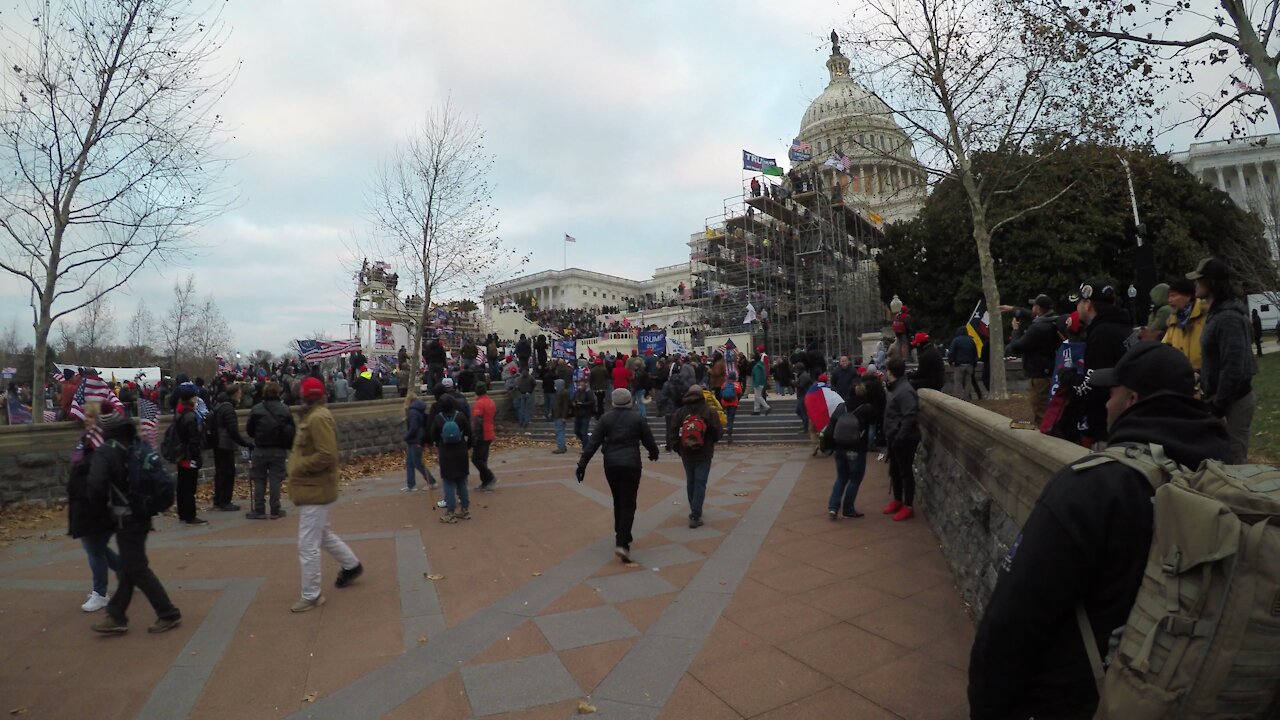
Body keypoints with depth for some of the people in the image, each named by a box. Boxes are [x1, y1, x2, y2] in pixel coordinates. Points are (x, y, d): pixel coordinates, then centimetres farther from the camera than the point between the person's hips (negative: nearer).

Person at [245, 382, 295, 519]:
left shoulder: (257, 409, -9)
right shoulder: (285, 410, -6)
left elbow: (249, 430, -2)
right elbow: (292, 431, -3)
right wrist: (287, 446, 12)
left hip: (260, 450, -1)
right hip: (279, 450, 1)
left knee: (259, 480, 9)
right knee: (275, 479, 6)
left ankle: (259, 510, 13)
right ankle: (275, 510, 10)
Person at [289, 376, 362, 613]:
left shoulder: (318, 418, -21)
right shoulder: (311, 416, 12)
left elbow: (327, 455, -28)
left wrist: (299, 467, -19)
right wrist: (298, 464, 8)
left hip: (315, 490, -11)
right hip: (313, 487, 11)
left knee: (308, 546, -2)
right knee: (323, 535, 25)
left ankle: (311, 596, 11)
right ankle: (352, 565, 42)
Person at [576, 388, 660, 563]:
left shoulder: (605, 418, 1)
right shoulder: (637, 418, -3)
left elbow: (593, 442, -3)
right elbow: (648, 440, 4)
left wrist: (582, 464, -1)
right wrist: (654, 453, 25)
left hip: (611, 465, 3)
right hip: (631, 465, -3)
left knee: (618, 502, 19)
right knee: (628, 504, 0)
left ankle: (622, 536, 30)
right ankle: (622, 543, -11)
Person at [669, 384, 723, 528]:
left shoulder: (680, 412, -3)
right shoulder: (710, 412, -11)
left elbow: (673, 433, -1)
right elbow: (718, 433, -10)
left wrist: (677, 449, 13)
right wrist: (712, 442, 11)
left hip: (686, 454, 3)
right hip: (704, 454, -3)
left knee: (690, 482, 17)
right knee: (700, 483, 0)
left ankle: (694, 512, 30)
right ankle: (695, 516, -6)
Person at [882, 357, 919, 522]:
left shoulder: (904, 391, -21)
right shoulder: (896, 388, 11)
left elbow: (909, 417, -26)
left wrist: (899, 437, -25)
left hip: (904, 440, -10)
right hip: (895, 438, 10)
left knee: (906, 472, 1)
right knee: (894, 471, 18)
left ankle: (908, 507, 11)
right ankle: (897, 501, 32)